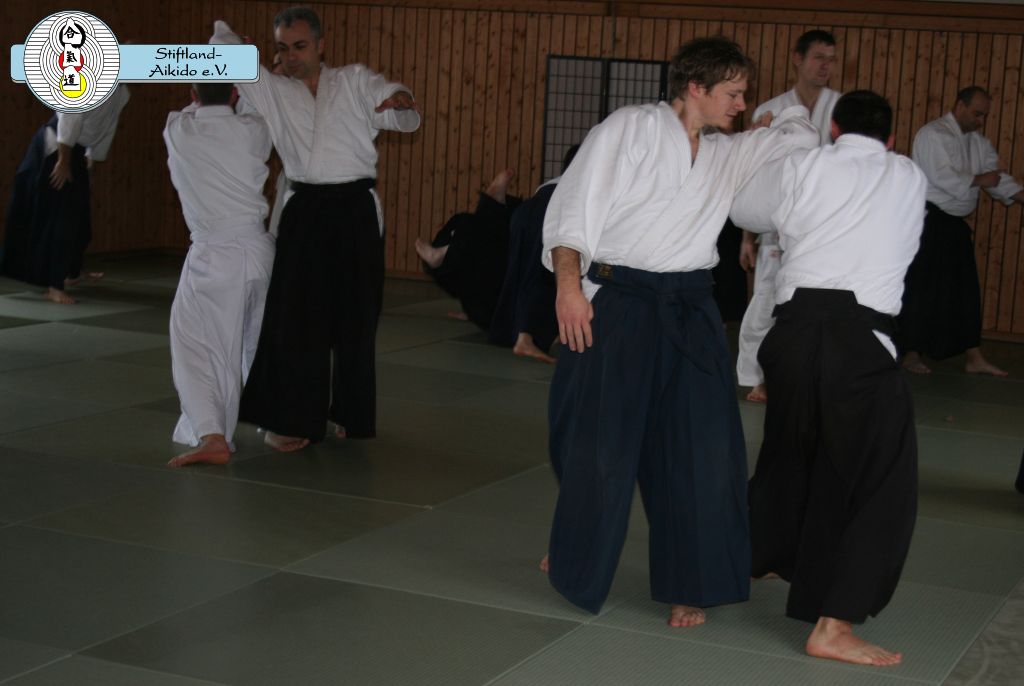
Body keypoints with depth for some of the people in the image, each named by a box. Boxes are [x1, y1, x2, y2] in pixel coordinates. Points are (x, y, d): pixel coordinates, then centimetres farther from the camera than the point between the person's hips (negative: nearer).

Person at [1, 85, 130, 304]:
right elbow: (70, 118, -24)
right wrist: (63, 161, -24)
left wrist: (92, 161, 20)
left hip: (75, 152, 8)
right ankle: (54, 286, -11)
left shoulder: (122, 93, 8)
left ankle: (70, 274, 35)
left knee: (79, 218, 17)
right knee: (60, 215, -11)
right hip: (55, 148, -8)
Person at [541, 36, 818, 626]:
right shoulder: (631, 128, -3)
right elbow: (576, 203, -10)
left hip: (690, 312, 5)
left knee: (704, 450, 1)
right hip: (615, 304, -5)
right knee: (599, 445, 3)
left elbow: (798, 135, 21)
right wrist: (568, 284, -18)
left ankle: (686, 585, 15)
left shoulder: (727, 156, 14)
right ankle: (574, 561, 28)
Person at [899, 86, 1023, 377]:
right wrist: (979, 181, -16)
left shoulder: (979, 142, 14)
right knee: (922, 288, -3)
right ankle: (911, 354, 7)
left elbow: (997, 177, 10)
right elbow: (942, 176, -23)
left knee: (966, 289, 9)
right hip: (929, 221, -8)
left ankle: (974, 357, 13)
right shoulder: (933, 134, -13)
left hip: (956, 223, 8)